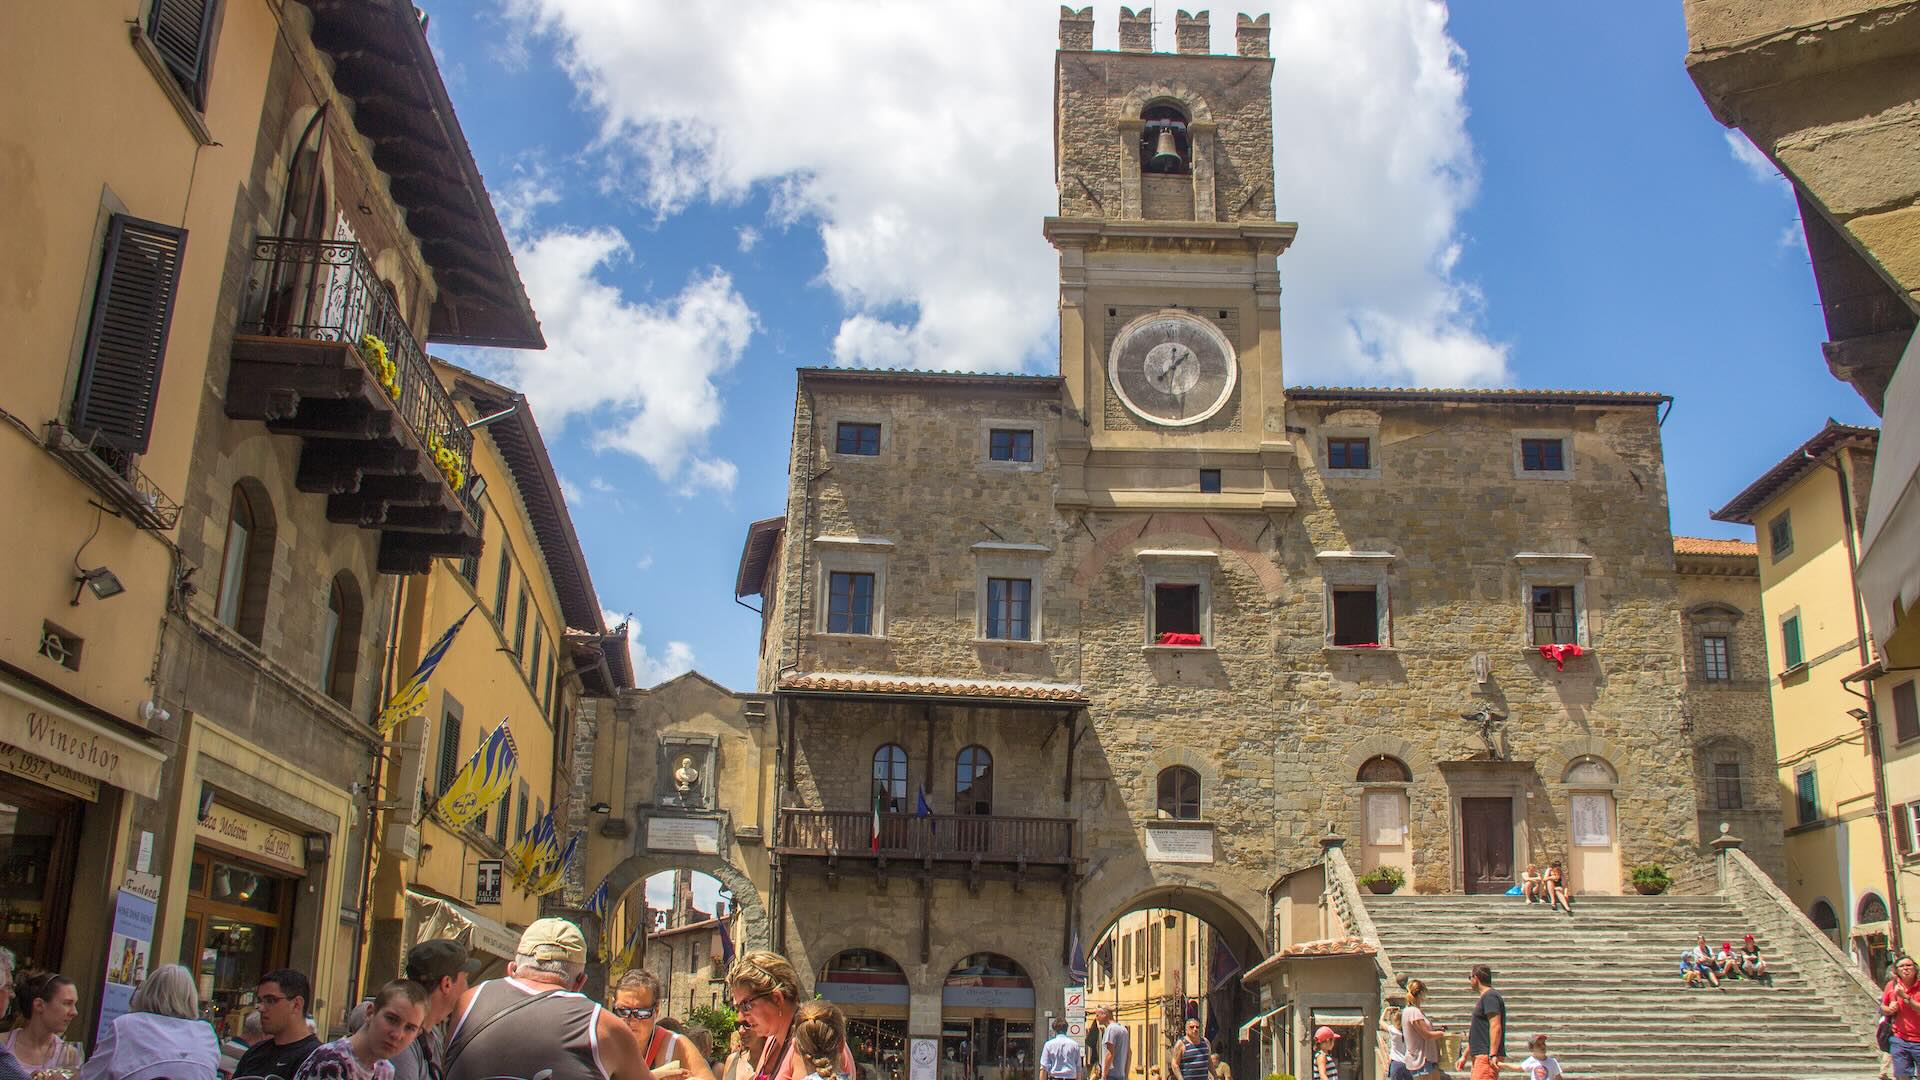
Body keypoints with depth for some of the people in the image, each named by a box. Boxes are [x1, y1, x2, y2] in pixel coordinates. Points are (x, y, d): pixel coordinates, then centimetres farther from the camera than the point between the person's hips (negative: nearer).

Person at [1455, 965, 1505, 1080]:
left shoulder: (1490, 996, -10)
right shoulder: (1483, 998, 22)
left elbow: (1496, 1027, -20)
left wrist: (1493, 1055, -25)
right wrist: (1464, 1056, 28)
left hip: (1487, 1057, -10)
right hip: (1480, 1056, 10)